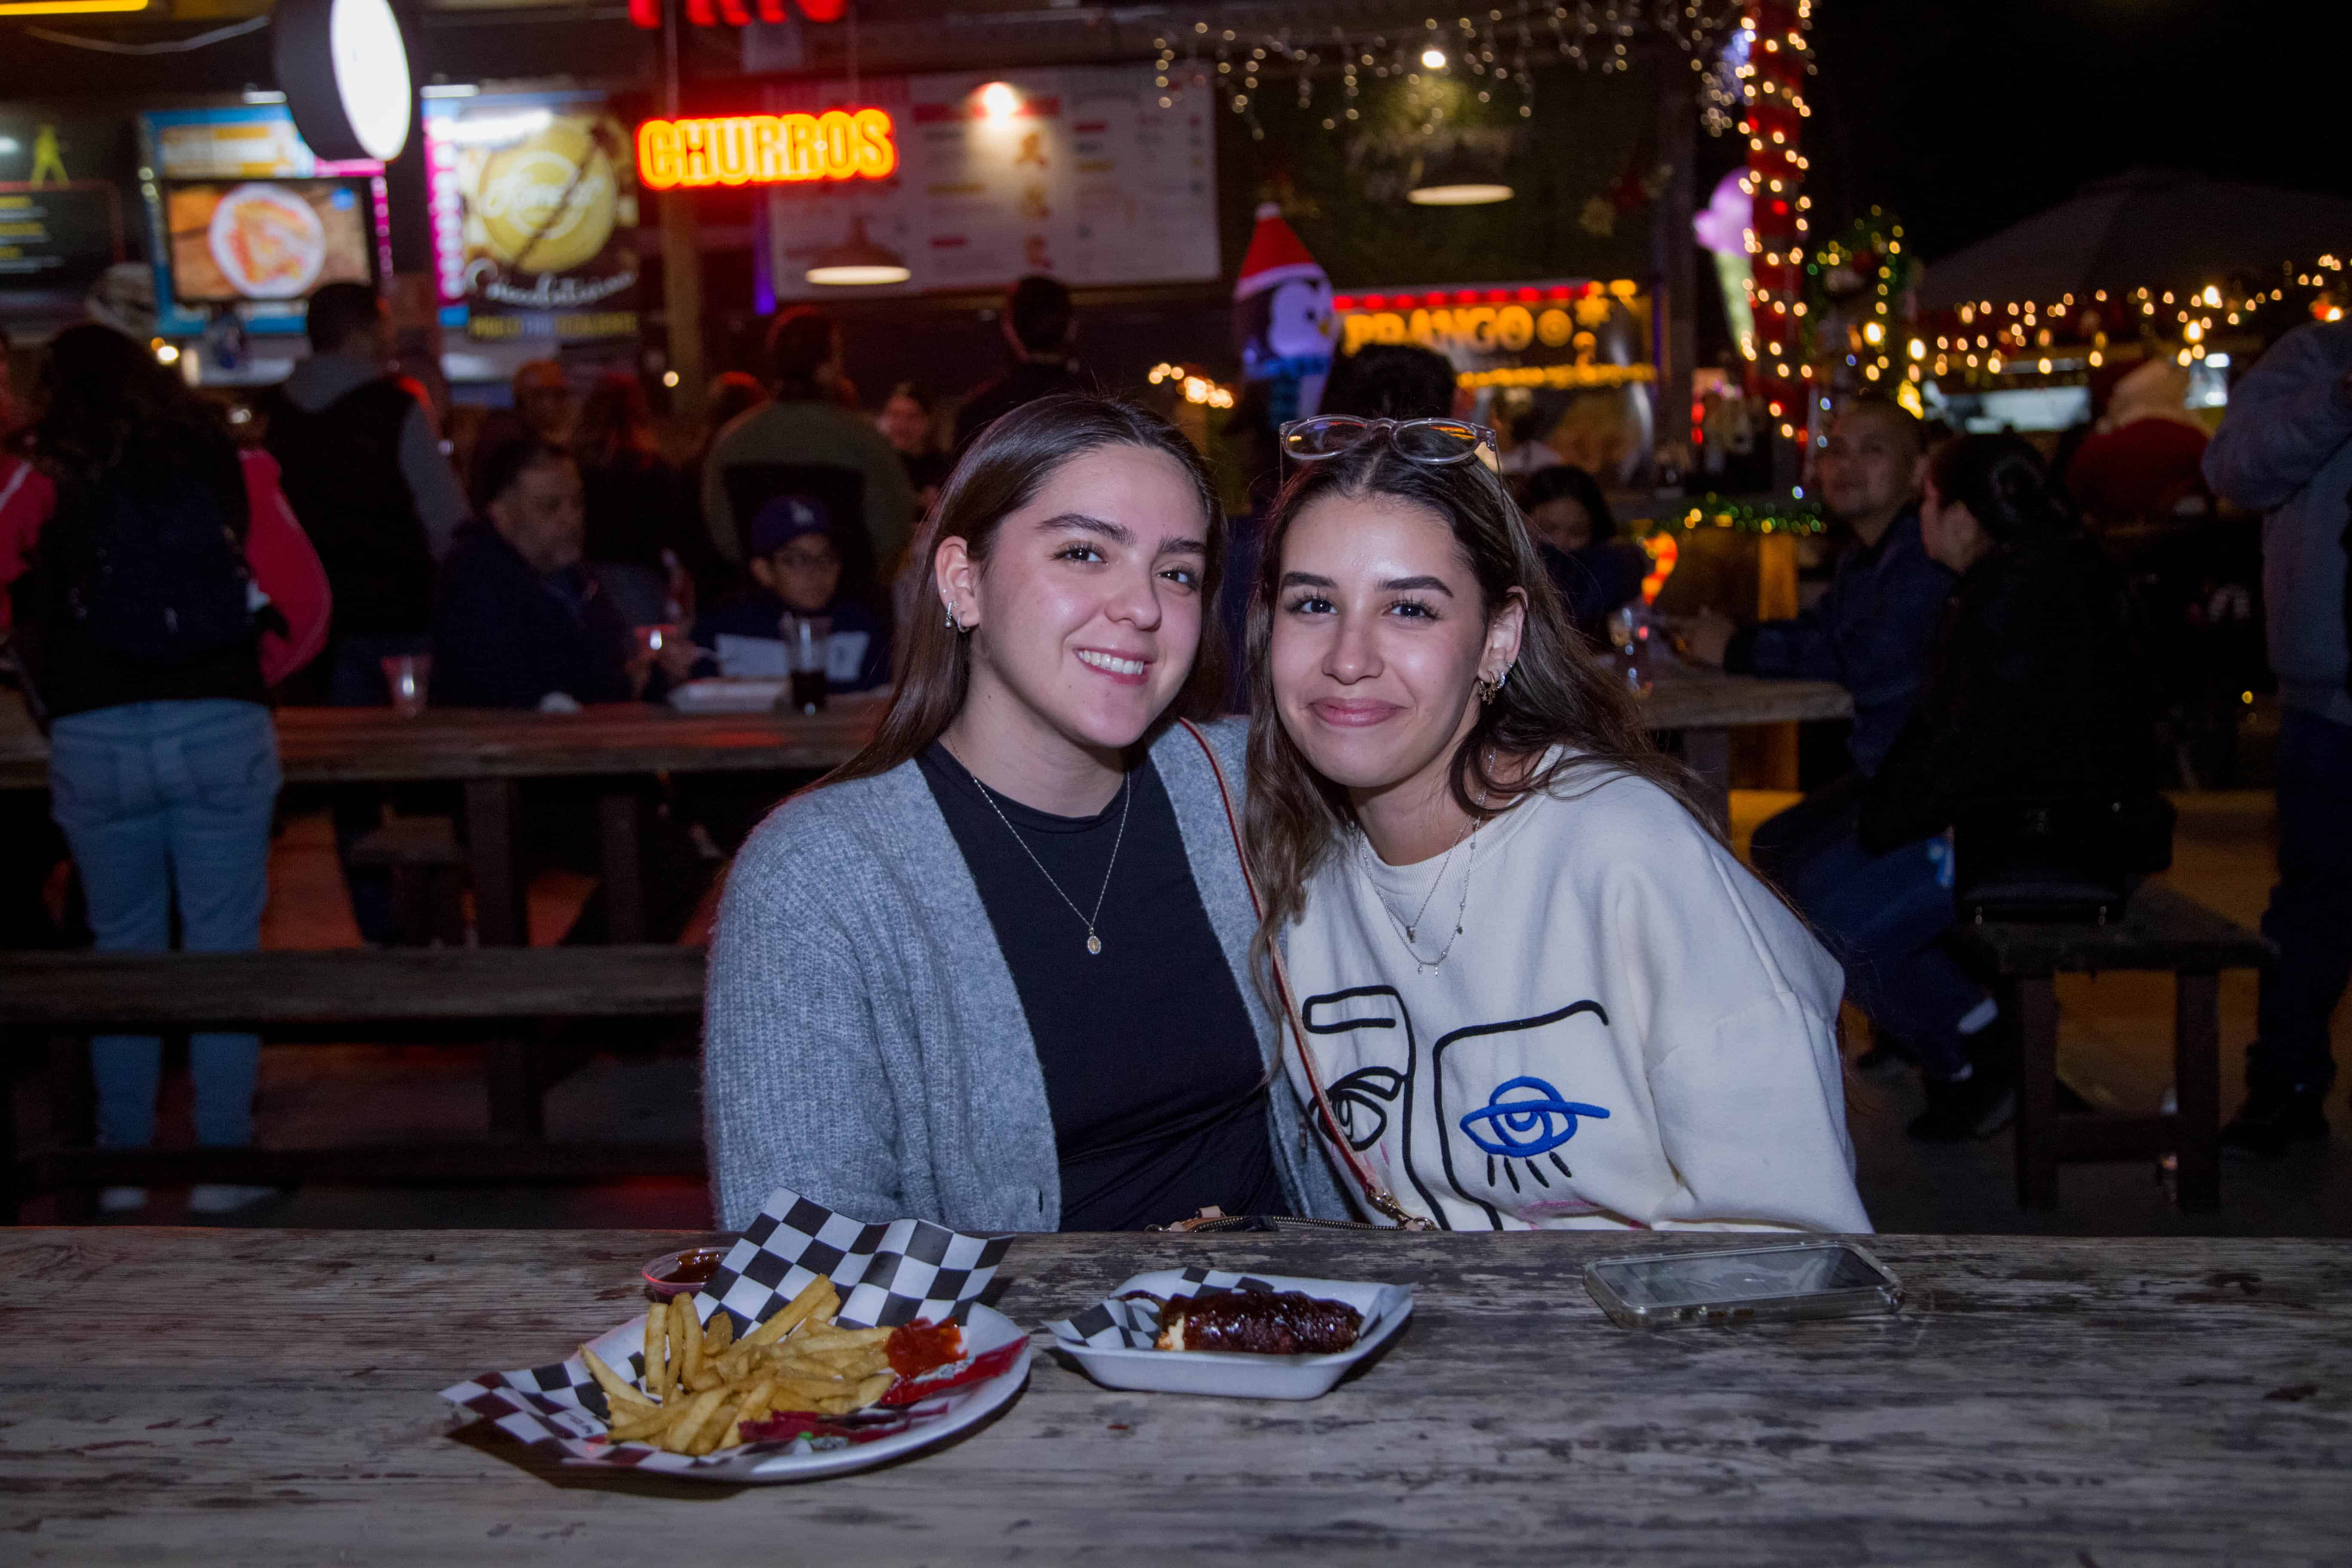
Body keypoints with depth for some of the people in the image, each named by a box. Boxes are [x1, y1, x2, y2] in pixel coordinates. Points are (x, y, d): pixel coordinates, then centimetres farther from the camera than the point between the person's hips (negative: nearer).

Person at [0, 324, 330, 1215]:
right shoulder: (229, 469, 7)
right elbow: (305, 606, 1)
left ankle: (123, 1166, 22)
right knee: (224, 949, 5)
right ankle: (224, 1164, 9)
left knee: (124, 951, 14)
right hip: (223, 731, 0)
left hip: (92, 741, 1)